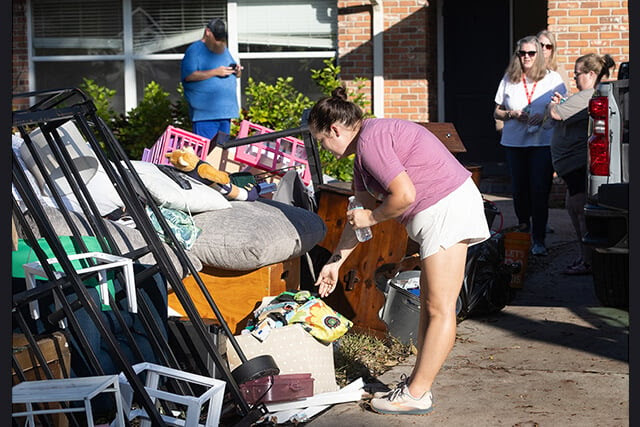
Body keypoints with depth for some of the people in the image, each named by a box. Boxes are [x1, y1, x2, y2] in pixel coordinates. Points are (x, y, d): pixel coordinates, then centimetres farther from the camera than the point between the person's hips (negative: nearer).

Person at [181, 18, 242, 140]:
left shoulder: (224, 50, 20)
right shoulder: (195, 50, -4)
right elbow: (188, 75, -17)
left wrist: (237, 71, 4)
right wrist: (215, 72, -18)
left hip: (225, 110, 8)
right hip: (205, 113, -8)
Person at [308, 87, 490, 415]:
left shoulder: (369, 140, -16)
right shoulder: (363, 149, 17)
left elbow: (405, 194, -24)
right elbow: (360, 210, 23)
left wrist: (371, 217, -6)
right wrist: (335, 262, 25)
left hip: (446, 207, -11)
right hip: (437, 212, 11)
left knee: (439, 309, -5)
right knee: (429, 305, 13)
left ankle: (416, 394, -2)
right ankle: (418, 384, 19)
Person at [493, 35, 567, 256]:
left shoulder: (553, 79, 4)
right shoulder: (509, 79, 9)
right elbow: (496, 112, 13)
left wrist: (544, 116, -13)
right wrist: (512, 114, -8)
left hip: (543, 142, -2)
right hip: (514, 142, 3)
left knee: (539, 190, -9)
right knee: (519, 188, 9)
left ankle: (538, 240, -7)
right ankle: (523, 225, 34)